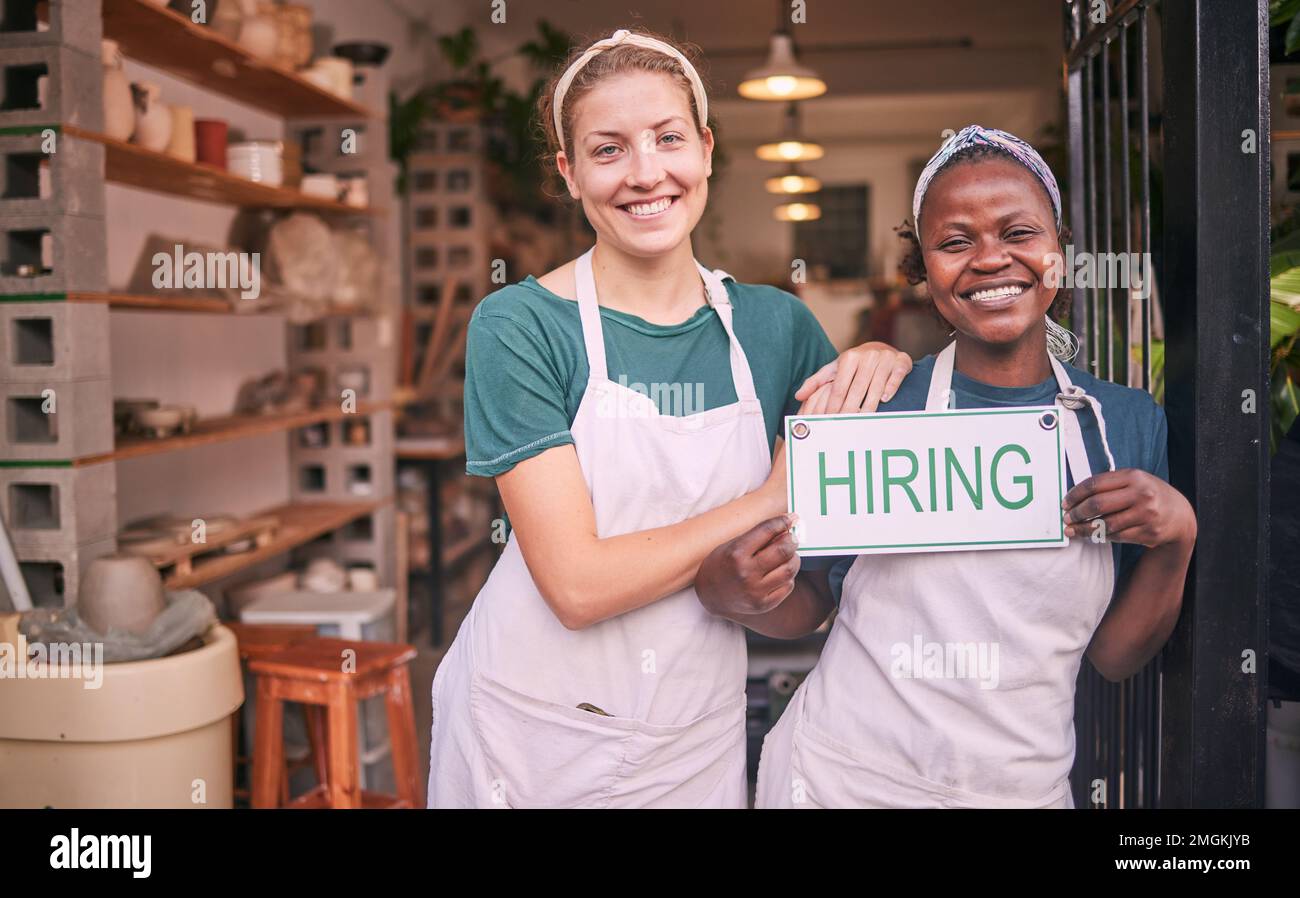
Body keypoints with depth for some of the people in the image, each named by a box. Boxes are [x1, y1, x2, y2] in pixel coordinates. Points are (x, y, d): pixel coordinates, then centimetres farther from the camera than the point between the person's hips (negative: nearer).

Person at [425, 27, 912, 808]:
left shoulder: (773, 324, -2)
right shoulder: (519, 326, -14)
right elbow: (577, 583, -22)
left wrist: (881, 360, -6)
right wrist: (772, 499, -17)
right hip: (532, 736, -3)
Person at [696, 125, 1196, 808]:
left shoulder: (1129, 422, -3)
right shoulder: (871, 404, -9)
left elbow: (1114, 656, 2)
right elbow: (810, 601, 0)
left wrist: (1176, 540, -13)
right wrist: (731, 593, -20)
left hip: (1022, 786, 2)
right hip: (843, 776, -2)